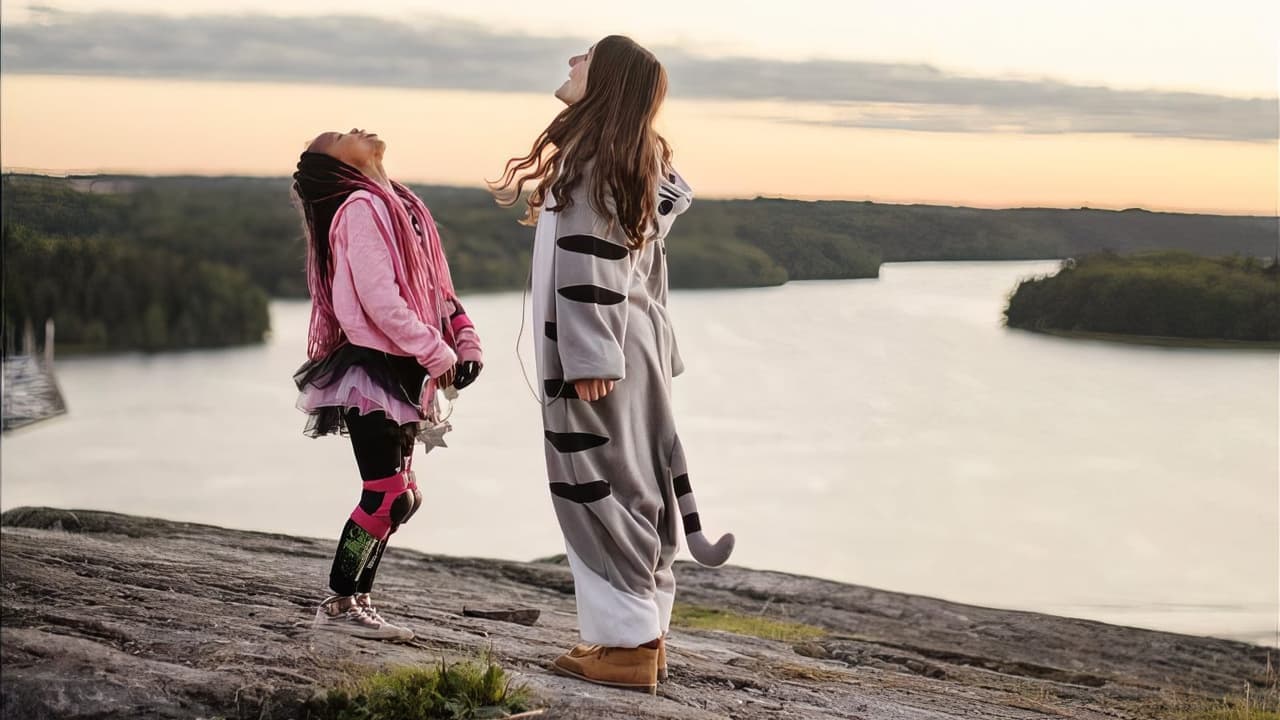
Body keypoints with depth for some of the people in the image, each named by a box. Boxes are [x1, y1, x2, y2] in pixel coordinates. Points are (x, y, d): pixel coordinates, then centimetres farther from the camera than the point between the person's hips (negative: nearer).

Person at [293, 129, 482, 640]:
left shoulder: (393, 205, 16)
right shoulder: (361, 207, -12)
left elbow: (433, 285, 16)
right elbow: (379, 300, -20)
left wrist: (466, 338, 2)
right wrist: (438, 355, -15)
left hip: (400, 373, 9)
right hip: (372, 369, -9)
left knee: (398, 497, 11)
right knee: (388, 496, -7)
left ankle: (357, 600, 19)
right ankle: (339, 605, 4)